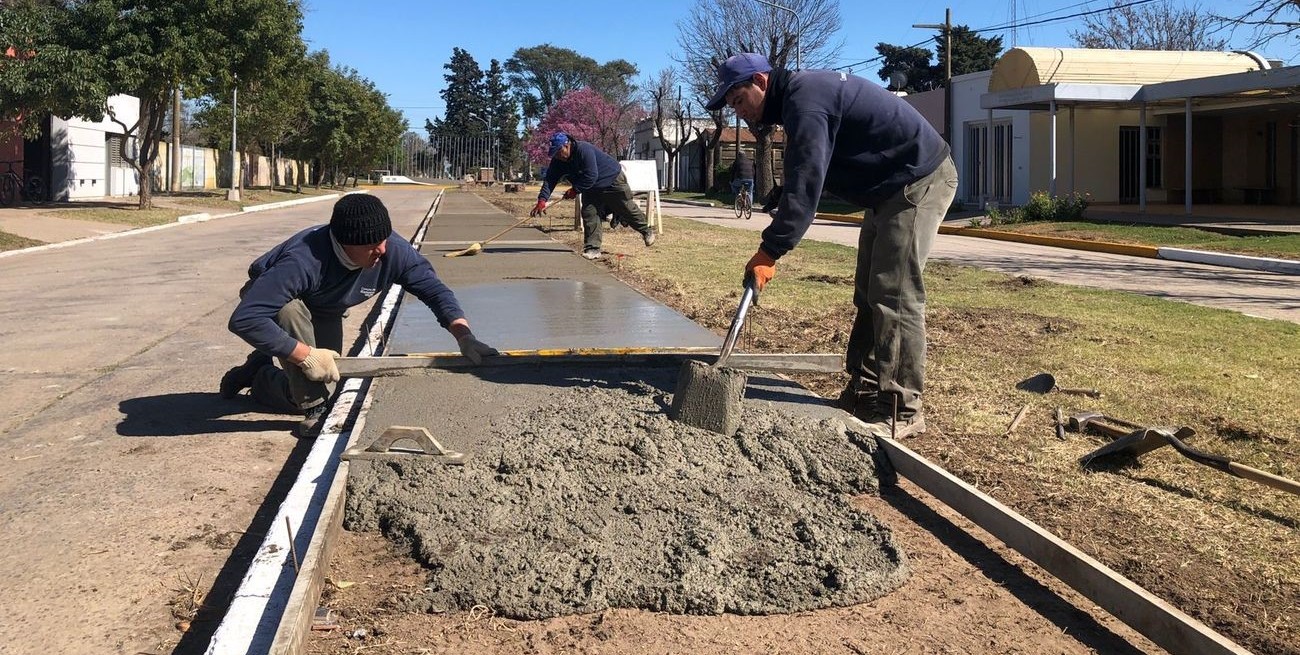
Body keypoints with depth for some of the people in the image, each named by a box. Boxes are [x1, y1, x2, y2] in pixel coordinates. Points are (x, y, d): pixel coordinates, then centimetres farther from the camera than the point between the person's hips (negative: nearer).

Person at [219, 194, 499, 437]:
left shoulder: (394, 251, -30)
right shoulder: (303, 261, -45)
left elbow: (435, 290, -21)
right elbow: (244, 319, -47)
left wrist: (464, 336, -37)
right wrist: (306, 355, -46)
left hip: (324, 314, 5)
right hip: (270, 298, -5)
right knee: (291, 311, -40)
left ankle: (260, 376, 35)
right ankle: (314, 411, -24)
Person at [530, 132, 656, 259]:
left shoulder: (584, 150, -35)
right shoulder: (557, 161, -11)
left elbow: (591, 176, -37)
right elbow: (549, 180, -16)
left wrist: (575, 189, -33)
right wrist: (542, 200, -29)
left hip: (613, 181, -7)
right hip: (592, 189, 7)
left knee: (628, 209, 6)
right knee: (589, 214, -8)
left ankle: (646, 231, 30)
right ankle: (592, 249, -6)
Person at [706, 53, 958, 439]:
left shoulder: (805, 100, -21)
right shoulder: (801, 93, 12)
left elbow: (805, 184, -28)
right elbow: (803, 178, 17)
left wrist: (770, 251, -29)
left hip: (920, 183, -11)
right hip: (891, 189, 11)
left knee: (894, 295, -12)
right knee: (870, 294, 12)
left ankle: (902, 411, -8)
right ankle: (865, 393, 19)